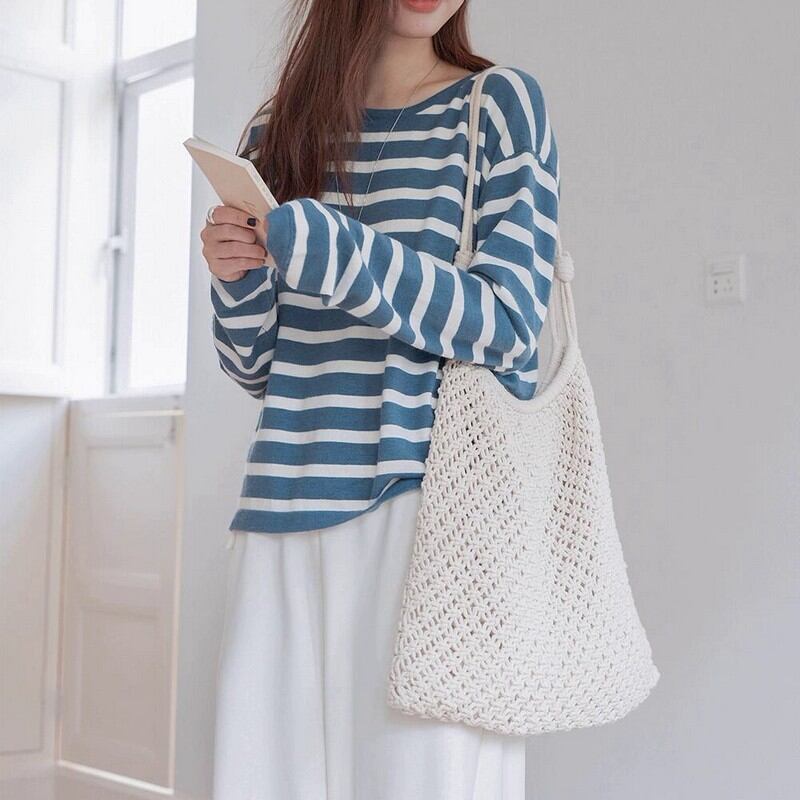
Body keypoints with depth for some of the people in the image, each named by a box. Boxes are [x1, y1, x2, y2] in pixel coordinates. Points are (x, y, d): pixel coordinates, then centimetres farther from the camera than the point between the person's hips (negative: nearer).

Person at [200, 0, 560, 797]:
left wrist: (321, 245, -16)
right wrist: (235, 280, -5)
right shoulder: (277, 131, 14)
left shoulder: (500, 102, 4)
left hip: (432, 495, -3)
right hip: (287, 504, 4)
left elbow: (506, 327, -7)